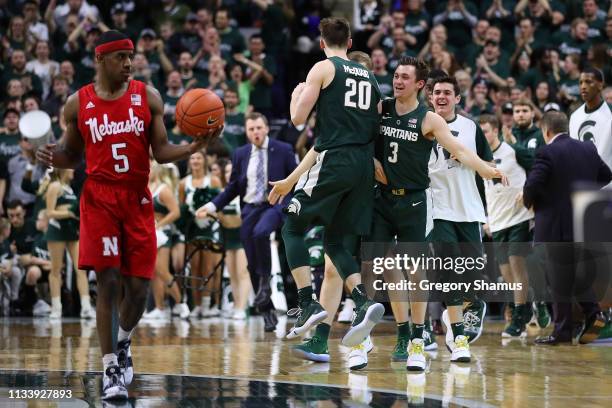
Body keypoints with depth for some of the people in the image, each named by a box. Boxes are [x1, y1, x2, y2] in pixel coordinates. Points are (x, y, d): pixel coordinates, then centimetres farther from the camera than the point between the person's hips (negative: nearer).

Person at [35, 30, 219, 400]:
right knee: (108, 282, -9)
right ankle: (111, 370, -3)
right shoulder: (78, 103, 3)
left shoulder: (148, 97, 3)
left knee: (138, 286, 1)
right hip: (99, 199, -1)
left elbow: (161, 152, 1)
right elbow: (73, 156, 12)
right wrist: (55, 158, -11)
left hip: (138, 200, 1)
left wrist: (193, 148, -17)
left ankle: (123, 344, 32)